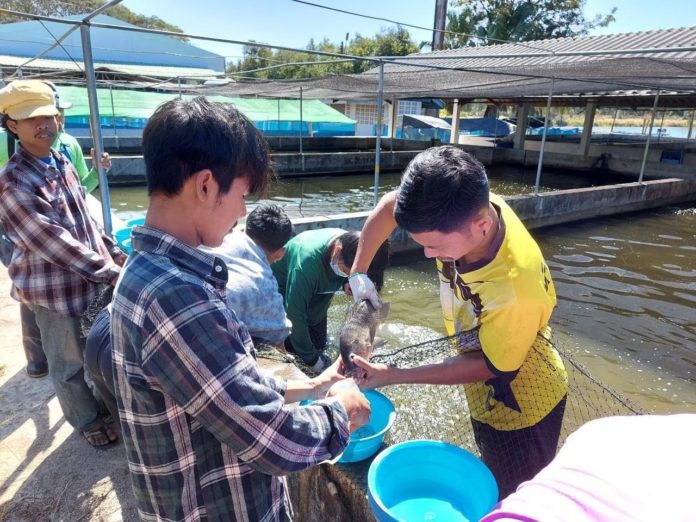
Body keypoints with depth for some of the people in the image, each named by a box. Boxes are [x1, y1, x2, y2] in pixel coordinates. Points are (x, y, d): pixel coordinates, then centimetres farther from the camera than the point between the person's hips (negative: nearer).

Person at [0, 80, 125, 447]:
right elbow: (53, 241, -23)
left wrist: (113, 253, 11)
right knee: (69, 363, 12)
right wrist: (109, 273, -22)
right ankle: (88, 421, 33)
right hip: (55, 288, -7)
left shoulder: (62, 164, 6)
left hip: (92, 278, 7)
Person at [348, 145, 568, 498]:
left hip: (520, 406, -6)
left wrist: (393, 376, -21)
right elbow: (390, 205, -6)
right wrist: (358, 272, -10)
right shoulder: (462, 209, -25)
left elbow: (489, 366, -24)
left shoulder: (516, 287, -42)